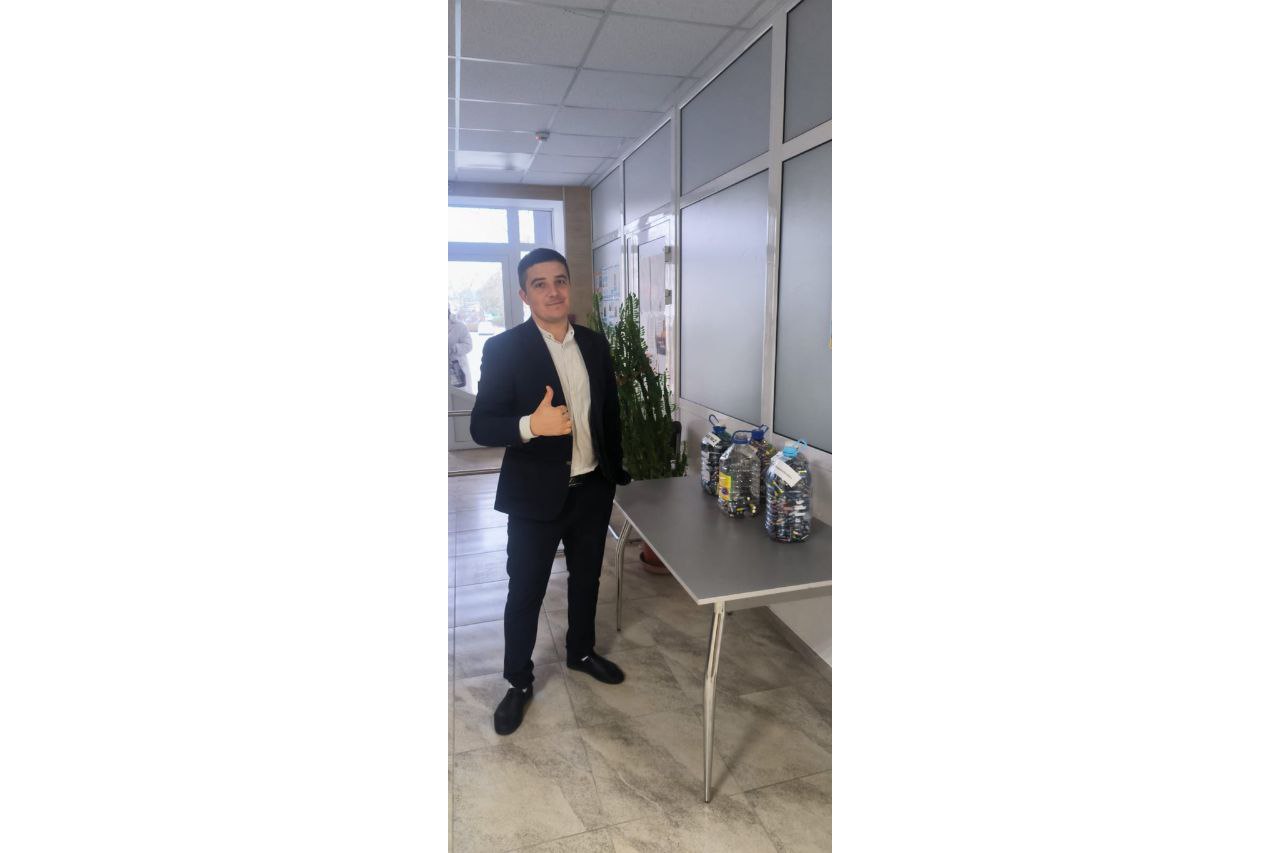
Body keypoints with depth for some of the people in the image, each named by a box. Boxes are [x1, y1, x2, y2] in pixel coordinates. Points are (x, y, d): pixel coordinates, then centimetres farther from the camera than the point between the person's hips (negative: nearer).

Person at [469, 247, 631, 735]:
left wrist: (616, 470, 12)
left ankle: (581, 651, 44)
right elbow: (481, 426, -15)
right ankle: (519, 681, 30)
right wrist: (531, 425, -33)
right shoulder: (503, 349, -11)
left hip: (593, 489, 5)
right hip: (536, 495, -4)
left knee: (586, 578, 20)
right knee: (525, 592, 9)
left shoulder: (594, 344, 3)